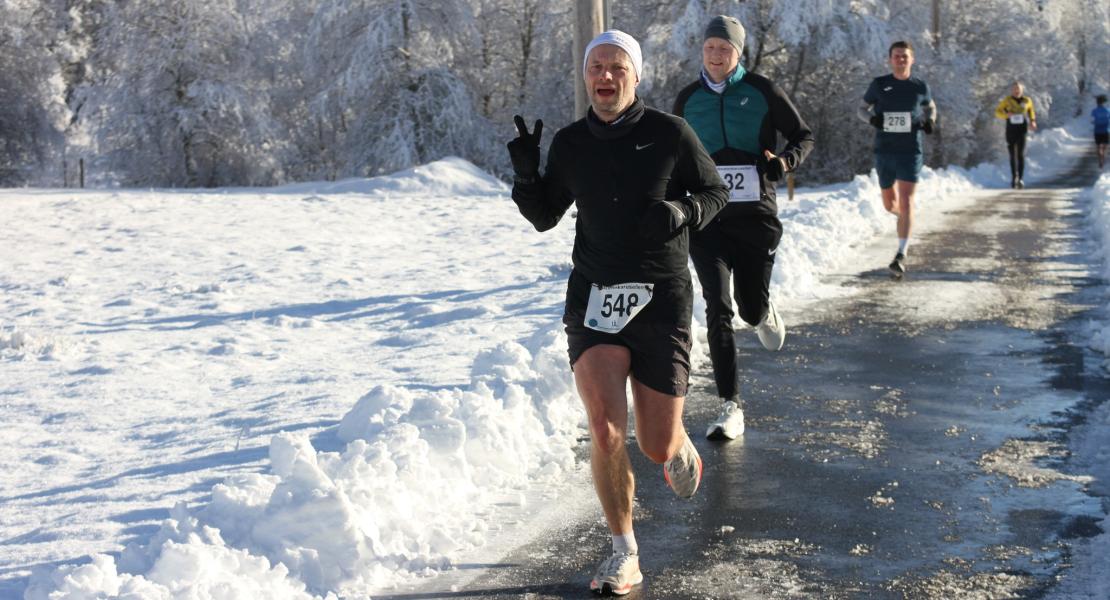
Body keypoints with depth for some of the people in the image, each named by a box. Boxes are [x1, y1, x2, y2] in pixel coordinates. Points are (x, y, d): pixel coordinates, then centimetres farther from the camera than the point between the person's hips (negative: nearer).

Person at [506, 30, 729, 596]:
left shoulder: (670, 133, -3)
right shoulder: (569, 144, 5)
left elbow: (715, 190, 9)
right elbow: (545, 216, 16)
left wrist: (680, 213, -12)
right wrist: (525, 175, -4)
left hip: (662, 300, -1)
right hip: (594, 296, 2)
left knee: (658, 446, 3)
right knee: (605, 429, -16)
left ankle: (682, 450, 43)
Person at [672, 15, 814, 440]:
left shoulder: (762, 92, -1)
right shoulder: (687, 100, 6)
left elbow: (804, 136, 6)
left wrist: (784, 162, -14)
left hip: (755, 215, -1)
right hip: (707, 217, 1)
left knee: (751, 308, 6)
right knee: (718, 309, -11)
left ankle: (764, 314, 48)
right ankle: (731, 407, -7)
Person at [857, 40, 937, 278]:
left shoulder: (920, 87, 4)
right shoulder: (879, 84, 3)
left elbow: (930, 107, 21)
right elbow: (862, 109, 12)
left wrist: (930, 120, -1)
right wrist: (871, 117, -11)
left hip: (910, 151, -2)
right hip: (884, 151, 2)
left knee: (906, 201, -13)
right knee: (890, 204, 13)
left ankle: (901, 255, -16)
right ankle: (905, 218, 49)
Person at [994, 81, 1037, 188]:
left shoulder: (1027, 101, 5)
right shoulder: (1007, 100, 1)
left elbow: (1031, 111, 23)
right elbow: (997, 112, 5)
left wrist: (1032, 122, 8)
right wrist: (1006, 114, -15)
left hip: (1022, 131, -1)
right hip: (1010, 131, 1)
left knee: (1021, 154, -12)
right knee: (1012, 155, 7)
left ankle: (1021, 179, -15)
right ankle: (1014, 177, 21)